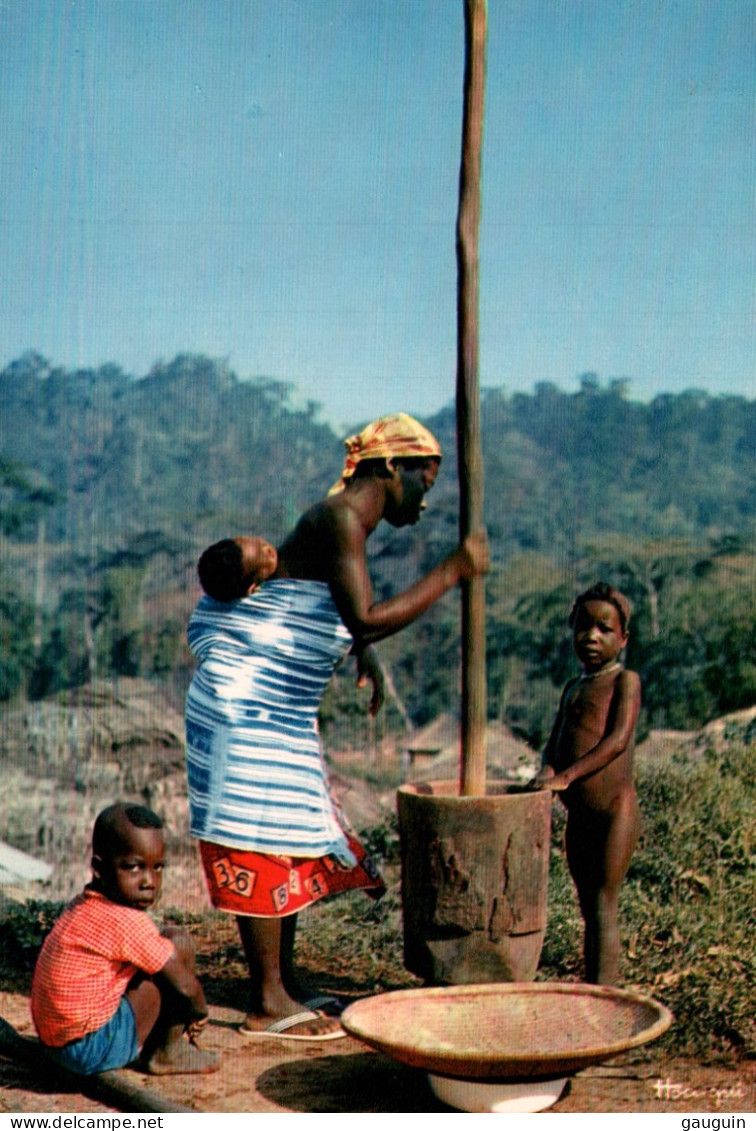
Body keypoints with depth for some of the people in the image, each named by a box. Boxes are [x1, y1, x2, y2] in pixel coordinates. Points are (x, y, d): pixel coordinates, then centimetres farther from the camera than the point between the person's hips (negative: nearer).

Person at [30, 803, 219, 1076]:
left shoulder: (83, 906, 6)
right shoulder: (128, 923, -21)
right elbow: (185, 986, -14)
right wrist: (199, 1011, 8)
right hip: (94, 1050, -9)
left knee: (165, 951, 20)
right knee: (179, 943, -7)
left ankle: (147, 1046, 18)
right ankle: (169, 1051, 4)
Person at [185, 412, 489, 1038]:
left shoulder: (349, 523, 14)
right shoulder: (339, 518, -18)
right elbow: (367, 619, -31)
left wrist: (364, 650, 19)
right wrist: (452, 572, -25)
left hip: (282, 709, 10)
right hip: (247, 699, -10)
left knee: (292, 841, 13)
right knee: (263, 843, -5)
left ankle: (284, 985, 22)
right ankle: (268, 1004, 2)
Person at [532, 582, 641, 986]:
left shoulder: (625, 681, -3)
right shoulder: (573, 688, 18)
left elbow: (618, 739, -17)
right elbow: (554, 744, 14)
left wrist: (567, 775, -25)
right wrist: (548, 772, -9)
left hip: (615, 811, -7)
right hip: (577, 816, 7)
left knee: (604, 907, -10)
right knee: (588, 911, 12)